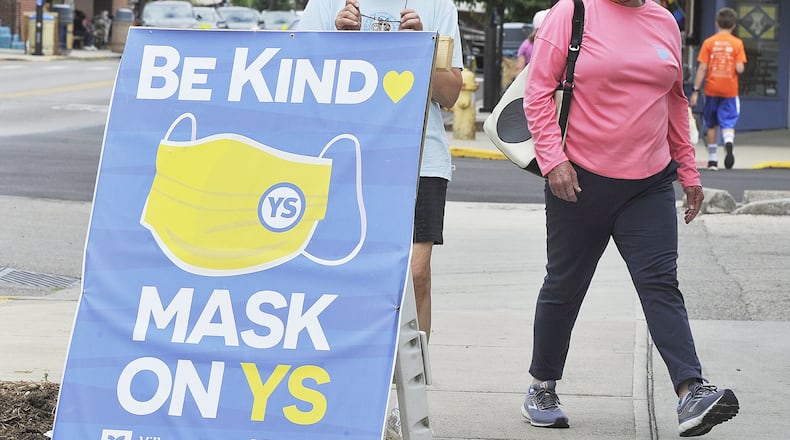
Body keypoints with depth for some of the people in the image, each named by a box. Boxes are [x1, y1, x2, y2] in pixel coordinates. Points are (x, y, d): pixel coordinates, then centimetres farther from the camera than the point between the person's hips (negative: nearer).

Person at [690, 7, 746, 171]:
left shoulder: (709, 42, -3)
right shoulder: (737, 43, -4)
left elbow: (702, 68, -6)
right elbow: (739, 69, -11)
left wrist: (695, 90, -3)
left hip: (712, 89, 1)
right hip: (730, 90, -1)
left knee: (712, 125, 12)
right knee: (728, 123, 1)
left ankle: (712, 160, 16)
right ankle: (729, 144, -30)